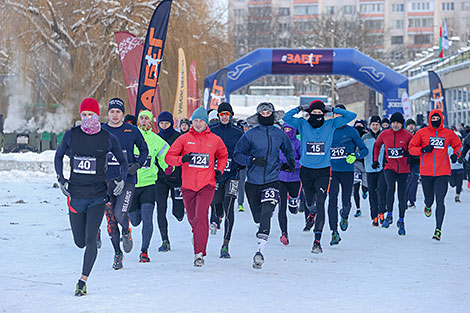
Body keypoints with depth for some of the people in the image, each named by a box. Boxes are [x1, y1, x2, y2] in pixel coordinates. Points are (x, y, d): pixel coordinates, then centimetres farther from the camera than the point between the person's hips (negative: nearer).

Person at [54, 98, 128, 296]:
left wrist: (121, 179, -6)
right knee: (80, 242, 9)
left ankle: (83, 281, -3)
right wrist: (61, 178, 3)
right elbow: (58, 156, 17)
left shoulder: (108, 138, -3)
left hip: (98, 196, -2)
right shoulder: (71, 135, 1)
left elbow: (123, 161, 12)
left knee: (90, 240, -12)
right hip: (76, 195, 2)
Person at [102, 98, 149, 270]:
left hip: (127, 180, -2)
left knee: (120, 214, -18)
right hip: (106, 180, 2)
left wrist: (137, 165, -1)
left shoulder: (132, 131, 3)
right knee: (111, 220, 4)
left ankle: (126, 232, 16)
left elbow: (144, 149, 14)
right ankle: (117, 253, 19)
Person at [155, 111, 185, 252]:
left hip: (176, 178, -3)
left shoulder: (178, 137, -2)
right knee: (161, 210, -7)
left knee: (178, 214, -1)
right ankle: (165, 241, 0)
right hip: (160, 179, 3)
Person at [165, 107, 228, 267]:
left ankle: (199, 253, -19)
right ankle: (198, 234, 44)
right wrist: (181, 159, -17)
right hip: (188, 185, 2)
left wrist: (220, 170, 7)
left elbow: (223, 155, 24)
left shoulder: (215, 140, 5)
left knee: (201, 216, -18)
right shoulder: (184, 139, 3)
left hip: (207, 184, -2)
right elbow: (169, 157, 3)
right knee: (192, 218, 10)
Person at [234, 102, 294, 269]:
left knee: (266, 212, -20)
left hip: (272, 180, -1)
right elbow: (237, 154, 1)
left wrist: (290, 163, 9)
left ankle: (260, 250, -23)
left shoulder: (279, 134, 6)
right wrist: (252, 160, -14)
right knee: (257, 216, 11)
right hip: (253, 181, 1)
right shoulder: (250, 134, -1)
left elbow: (288, 150, 26)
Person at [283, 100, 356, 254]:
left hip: (323, 170, -2)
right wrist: (300, 109, -9)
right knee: (309, 201, 17)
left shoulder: (330, 125, 1)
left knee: (320, 203, -13)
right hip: (306, 170, 2)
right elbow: (287, 118, -8)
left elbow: (351, 116, 0)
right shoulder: (303, 124, 1)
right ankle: (312, 213, 57)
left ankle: (317, 241, -14)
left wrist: (333, 110, -4)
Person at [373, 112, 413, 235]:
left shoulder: (407, 135, -5)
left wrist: (409, 153, -10)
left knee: (402, 196, 5)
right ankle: (389, 216, -15)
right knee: (390, 188, -26)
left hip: (403, 169, 0)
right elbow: (377, 145, 19)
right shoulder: (384, 134, 1)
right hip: (390, 167, 0)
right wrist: (375, 160, 14)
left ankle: (401, 222, 21)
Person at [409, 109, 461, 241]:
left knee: (440, 201, -10)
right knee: (429, 199, 13)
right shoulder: (422, 133, 1)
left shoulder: (448, 134, 4)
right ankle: (427, 206, 51)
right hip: (426, 172, 1)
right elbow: (411, 148, 4)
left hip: (442, 173, -1)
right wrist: (423, 149, -14)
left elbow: (458, 145, 20)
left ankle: (438, 230, -8)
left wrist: (456, 154, 0)